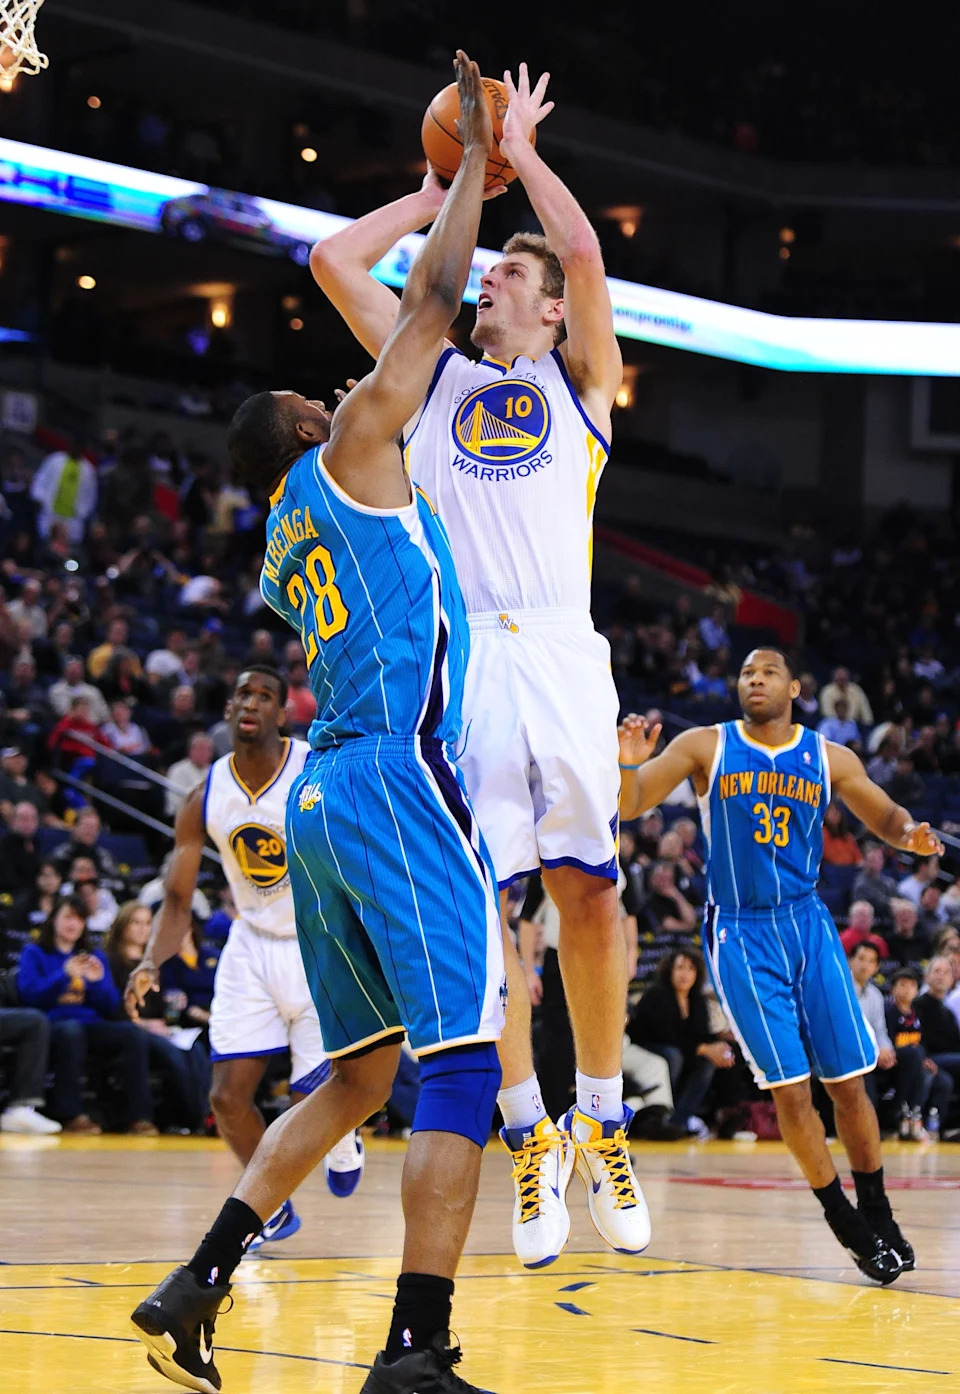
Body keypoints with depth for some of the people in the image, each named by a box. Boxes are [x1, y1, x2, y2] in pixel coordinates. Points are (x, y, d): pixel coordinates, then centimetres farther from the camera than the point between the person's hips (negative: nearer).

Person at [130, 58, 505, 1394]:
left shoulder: (294, 538, 25)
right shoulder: (344, 458, 3)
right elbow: (433, 294, 2)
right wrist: (473, 160, 13)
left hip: (324, 794, 9)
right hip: (399, 779, -9)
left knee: (363, 1073, 15)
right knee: (462, 1060, -12)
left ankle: (198, 1284, 8)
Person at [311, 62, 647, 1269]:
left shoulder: (577, 380, 16)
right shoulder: (434, 373, 22)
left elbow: (585, 250, -1)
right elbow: (334, 261, 18)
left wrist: (521, 154, 12)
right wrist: (443, 189, 24)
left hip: (559, 655, -1)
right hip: (454, 657, 1)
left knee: (587, 894, -2)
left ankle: (601, 1125, 12)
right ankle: (531, 1139, 4)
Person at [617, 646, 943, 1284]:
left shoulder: (829, 758, 3)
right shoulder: (706, 746, -2)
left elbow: (884, 814, 14)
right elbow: (628, 806, -7)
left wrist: (910, 834, -11)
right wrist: (630, 764, -30)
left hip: (807, 925, 2)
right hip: (739, 932, -2)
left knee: (849, 1081, 1)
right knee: (790, 1088, -6)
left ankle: (878, 1213, 19)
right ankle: (848, 1227, 8)